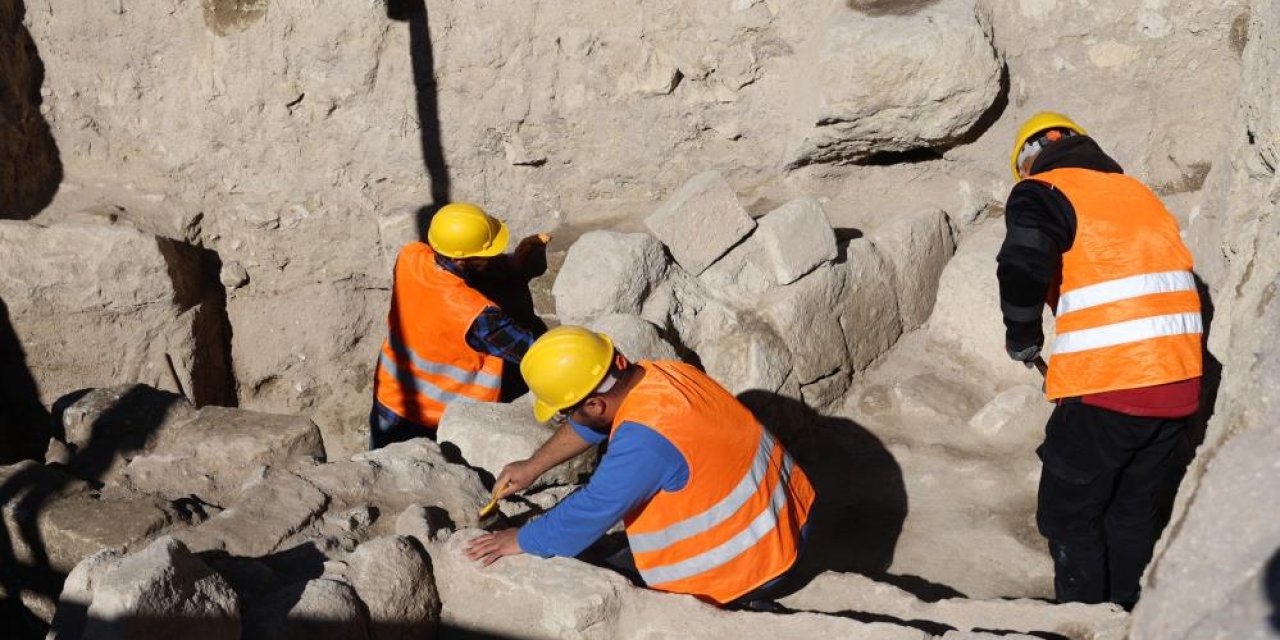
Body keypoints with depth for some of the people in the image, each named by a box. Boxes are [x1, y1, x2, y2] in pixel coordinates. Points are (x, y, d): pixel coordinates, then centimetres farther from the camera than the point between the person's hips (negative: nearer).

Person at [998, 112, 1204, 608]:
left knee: (1070, 515, 10)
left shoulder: (1042, 191, -1)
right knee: (1135, 509, 22)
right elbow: (1171, 277, 19)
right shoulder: (1136, 191, 20)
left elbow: (1023, 267, -21)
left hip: (1106, 388, -7)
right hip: (1180, 385, 7)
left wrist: (1023, 338, -5)